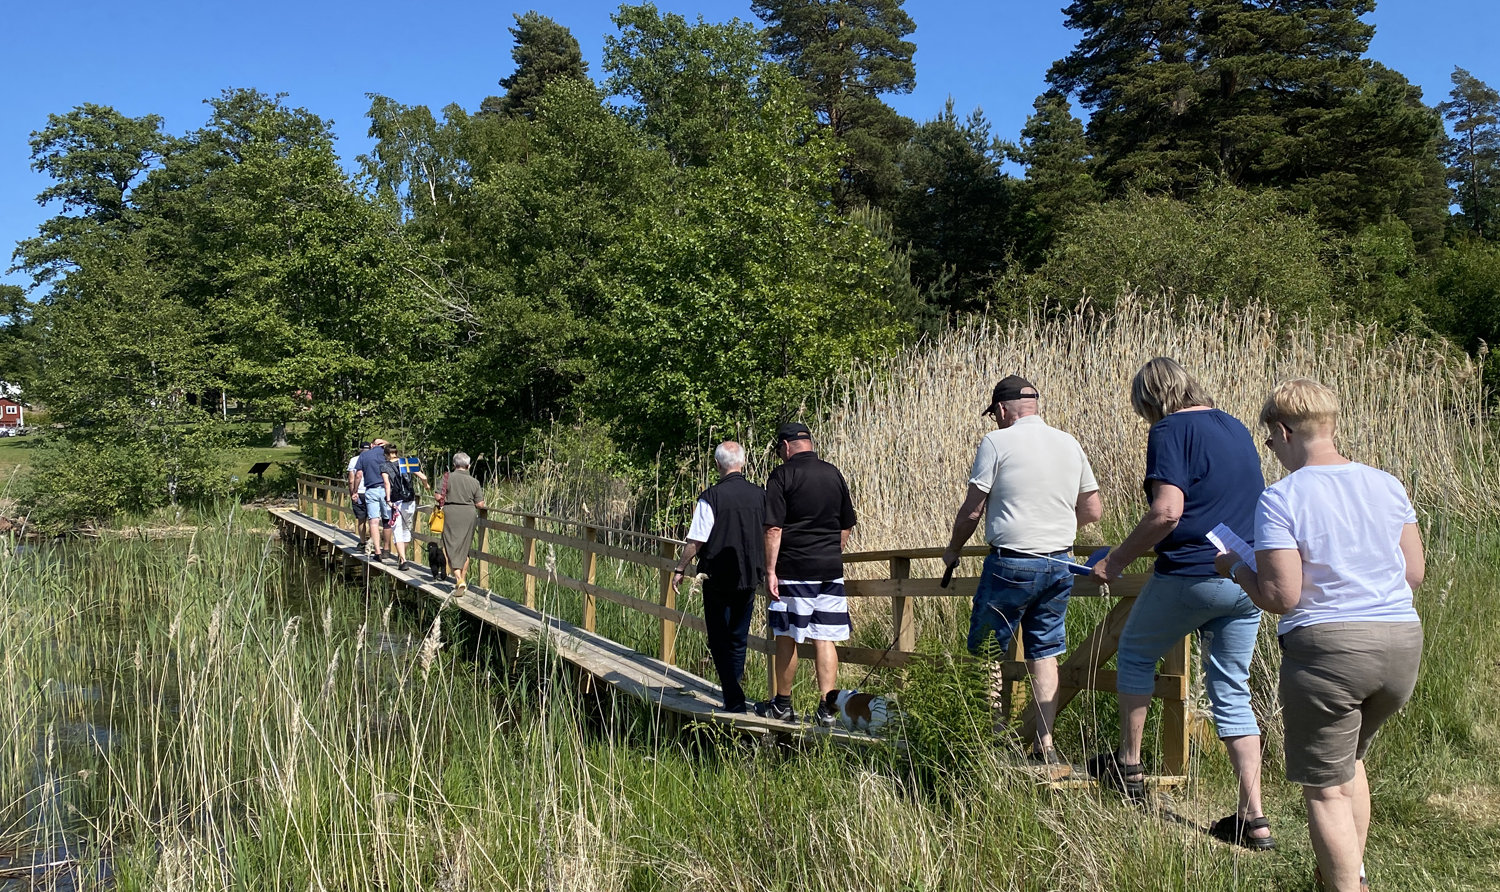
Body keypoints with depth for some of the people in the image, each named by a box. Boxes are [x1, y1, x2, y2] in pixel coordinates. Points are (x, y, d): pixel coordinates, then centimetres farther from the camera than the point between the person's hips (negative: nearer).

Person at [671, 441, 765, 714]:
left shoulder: (711, 497, -14)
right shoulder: (759, 495, 0)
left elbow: (696, 541, -12)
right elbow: (769, 535, 9)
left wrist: (680, 569, 2)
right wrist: (764, 570, 23)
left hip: (718, 578, -4)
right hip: (750, 578, 4)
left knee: (720, 641, 6)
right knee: (739, 639, 17)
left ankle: (734, 701, 2)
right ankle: (733, 691, 26)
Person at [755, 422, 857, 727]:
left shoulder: (782, 475, -6)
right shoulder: (834, 474, 10)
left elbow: (773, 529, -12)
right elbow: (847, 526, 16)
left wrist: (770, 570, -9)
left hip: (794, 568, -4)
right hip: (831, 569, 5)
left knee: (786, 638, 8)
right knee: (825, 639, 5)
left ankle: (782, 704, 19)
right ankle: (828, 708, 2)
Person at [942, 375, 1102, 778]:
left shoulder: (997, 442, -7)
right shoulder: (1069, 444, 9)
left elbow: (972, 510, -6)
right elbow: (1093, 510, 13)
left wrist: (952, 550, 11)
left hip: (1011, 564, -5)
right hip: (1059, 566, 6)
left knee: (985, 654, 7)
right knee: (1045, 654, 11)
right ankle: (1046, 749, 11)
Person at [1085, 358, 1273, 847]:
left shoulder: (1170, 431, -10)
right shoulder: (1237, 428, 14)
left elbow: (1167, 512, -21)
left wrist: (1117, 560, -13)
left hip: (1192, 575, -7)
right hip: (1247, 580, 7)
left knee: (1135, 651, 17)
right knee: (1232, 692, 11)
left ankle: (1128, 766, 25)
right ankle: (1253, 819, 9)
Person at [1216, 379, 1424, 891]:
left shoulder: (1280, 499, -12)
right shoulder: (1387, 486, 5)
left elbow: (1280, 597, -16)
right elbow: (1415, 572, 10)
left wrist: (1236, 568, 2)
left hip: (1327, 647, -7)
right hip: (1403, 642, 7)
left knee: (1325, 788, 6)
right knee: (1350, 760, 28)